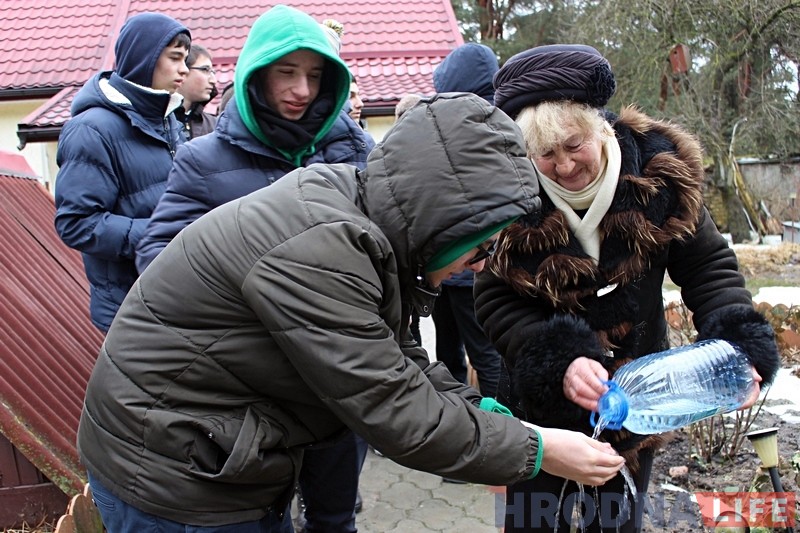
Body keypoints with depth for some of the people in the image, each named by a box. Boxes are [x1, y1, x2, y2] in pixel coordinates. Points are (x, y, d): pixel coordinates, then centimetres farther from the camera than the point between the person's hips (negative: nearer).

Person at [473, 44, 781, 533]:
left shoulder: (657, 169, -14)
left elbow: (708, 267, -4)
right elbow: (495, 300, -14)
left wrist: (739, 345, -20)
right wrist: (557, 363, -28)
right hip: (542, 402, -1)